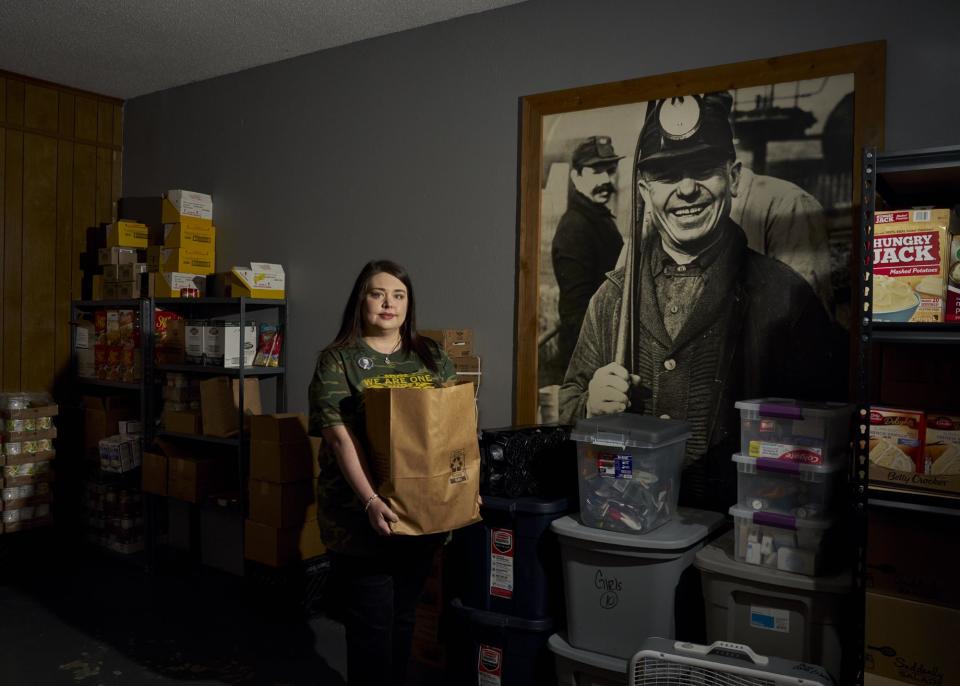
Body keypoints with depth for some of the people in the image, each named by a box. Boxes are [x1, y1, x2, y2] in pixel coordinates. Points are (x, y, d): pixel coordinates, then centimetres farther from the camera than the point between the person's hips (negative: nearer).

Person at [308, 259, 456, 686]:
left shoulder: (432, 358, 8)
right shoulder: (338, 360, -6)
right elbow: (341, 437, -15)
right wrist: (371, 502, -24)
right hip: (363, 518, -4)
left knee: (403, 616, 19)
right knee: (371, 625, 4)